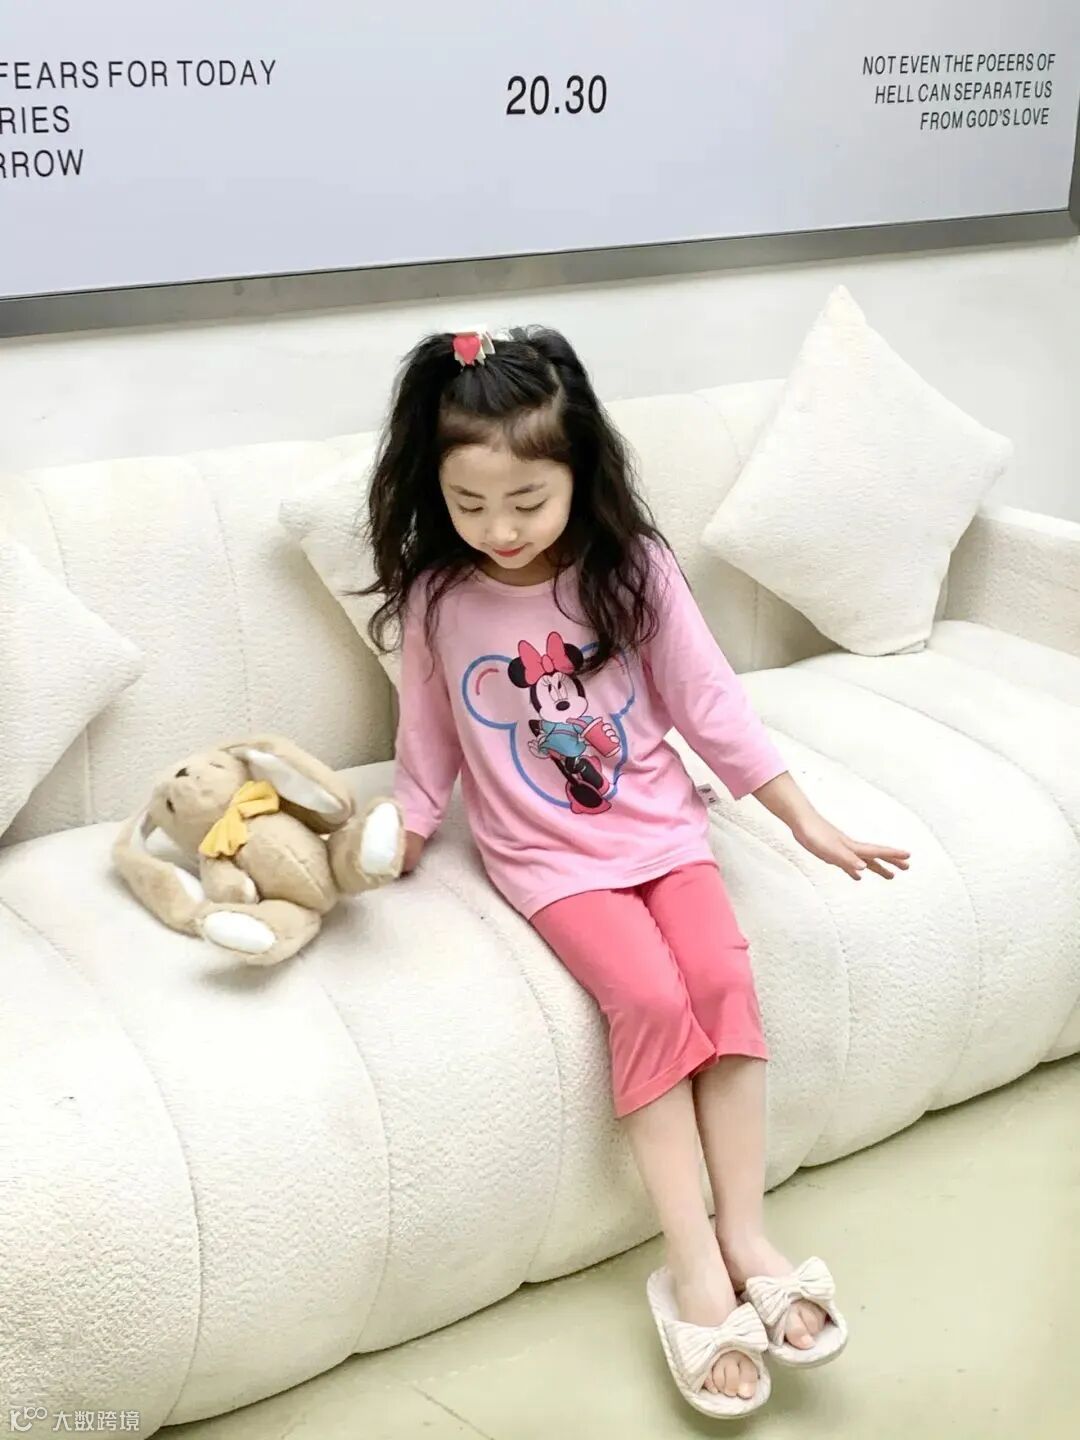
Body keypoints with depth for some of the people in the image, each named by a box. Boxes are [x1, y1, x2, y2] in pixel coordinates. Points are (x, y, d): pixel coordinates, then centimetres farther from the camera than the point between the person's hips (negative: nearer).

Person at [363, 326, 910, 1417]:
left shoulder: (632, 570, -8)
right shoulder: (433, 599, -8)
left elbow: (709, 702, -1)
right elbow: (429, 741, 4)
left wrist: (806, 820, 1)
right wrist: (391, 848, -4)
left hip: (657, 822, 2)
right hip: (544, 850, -1)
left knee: (723, 977, -21)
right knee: (650, 1000, -22)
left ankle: (744, 1235, -9)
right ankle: (694, 1268, -17)